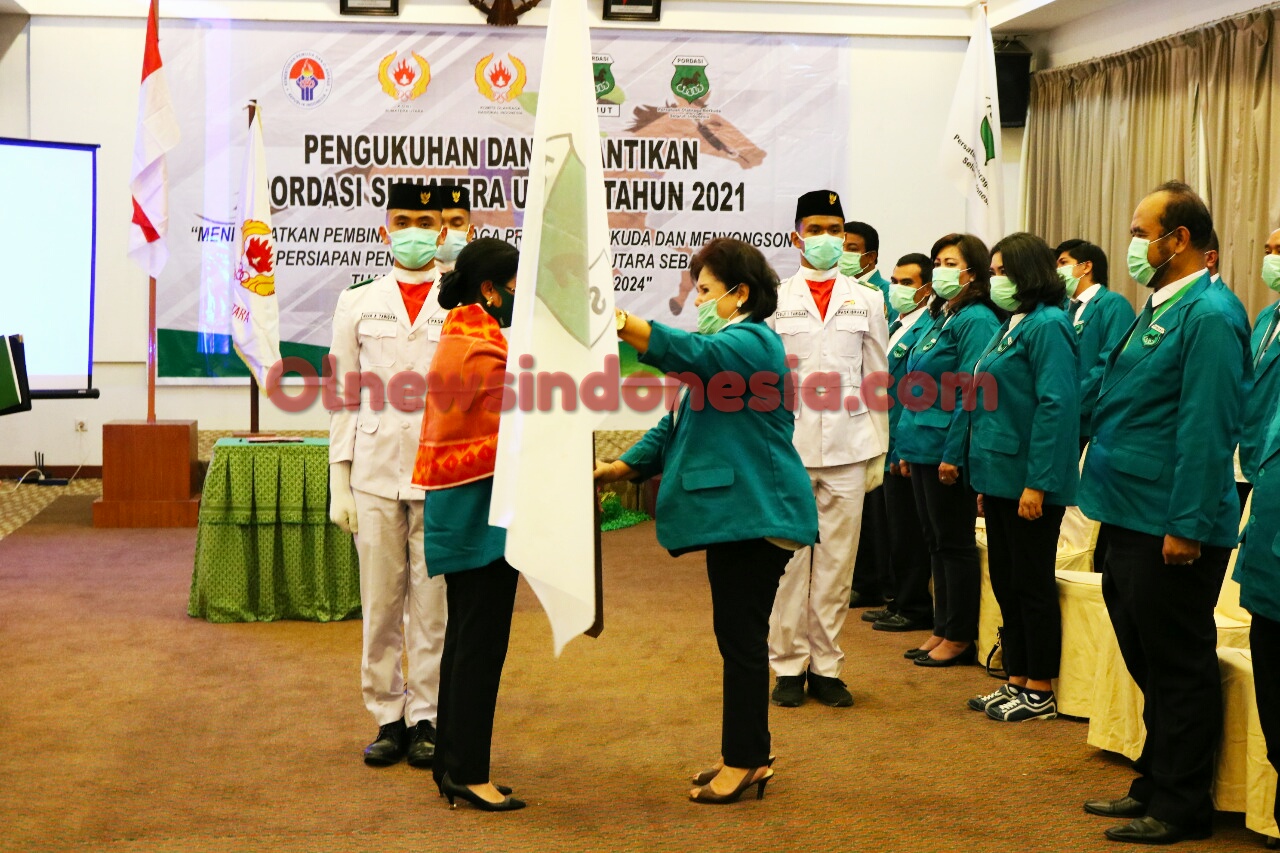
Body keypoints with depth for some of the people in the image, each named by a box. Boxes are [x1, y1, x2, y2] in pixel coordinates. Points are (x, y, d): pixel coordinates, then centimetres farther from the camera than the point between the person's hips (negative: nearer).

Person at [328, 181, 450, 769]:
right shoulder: (358, 304, 10)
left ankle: (427, 719, 14)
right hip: (375, 471, 2)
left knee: (433, 604, 2)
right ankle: (387, 717, 16)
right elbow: (344, 394, 9)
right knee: (380, 604, 4)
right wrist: (339, 482, 4)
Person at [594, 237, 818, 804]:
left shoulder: (751, 342, -11)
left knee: (741, 637, -5)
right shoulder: (726, 347, 22)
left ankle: (743, 761, 3)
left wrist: (616, 322, -40)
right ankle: (750, 756, 21)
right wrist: (620, 468, 9)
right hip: (736, 513, 10)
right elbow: (678, 425, 20)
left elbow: (687, 353, -32)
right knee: (740, 637, 13)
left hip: (755, 514, -10)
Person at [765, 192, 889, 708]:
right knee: (788, 559, 0)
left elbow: (877, 379, 10)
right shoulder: (774, 300, 6)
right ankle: (788, 665, 10)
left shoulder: (867, 301, 11)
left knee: (838, 560, 4)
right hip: (788, 447, -1)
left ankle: (826, 667, 13)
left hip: (848, 450, 1)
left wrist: (879, 452, 6)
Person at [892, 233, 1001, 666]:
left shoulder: (976, 320, -12)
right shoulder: (939, 319, 15)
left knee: (954, 543, -1)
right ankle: (942, 629, 21)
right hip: (923, 448, 9)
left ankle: (960, 638, 8)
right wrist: (907, 447, 15)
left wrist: (953, 453, -20)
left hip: (948, 450, -9)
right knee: (936, 542, 13)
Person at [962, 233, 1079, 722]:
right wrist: (984, 479, 18)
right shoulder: (1010, 327, 14)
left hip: (1029, 480, -9)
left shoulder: (1048, 325, -14)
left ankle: (1040, 693, 10)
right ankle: (1016, 682, 24)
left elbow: (1056, 406, -20)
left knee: (1033, 584, 0)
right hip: (999, 475, 9)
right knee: (1005, 582, 14)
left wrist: (1038, 482, -23)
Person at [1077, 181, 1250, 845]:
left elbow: (1205, 429, -21)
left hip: (1172, 530, -10)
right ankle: (1155, 784, 29)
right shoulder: (1159, 308, 14)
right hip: (1132, 519, 10)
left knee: (1178, 666, 1)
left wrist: (1187, 527, -22)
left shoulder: (1208, 316, -16)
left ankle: (1180, 807, 12)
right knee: (1149, 659, 17)